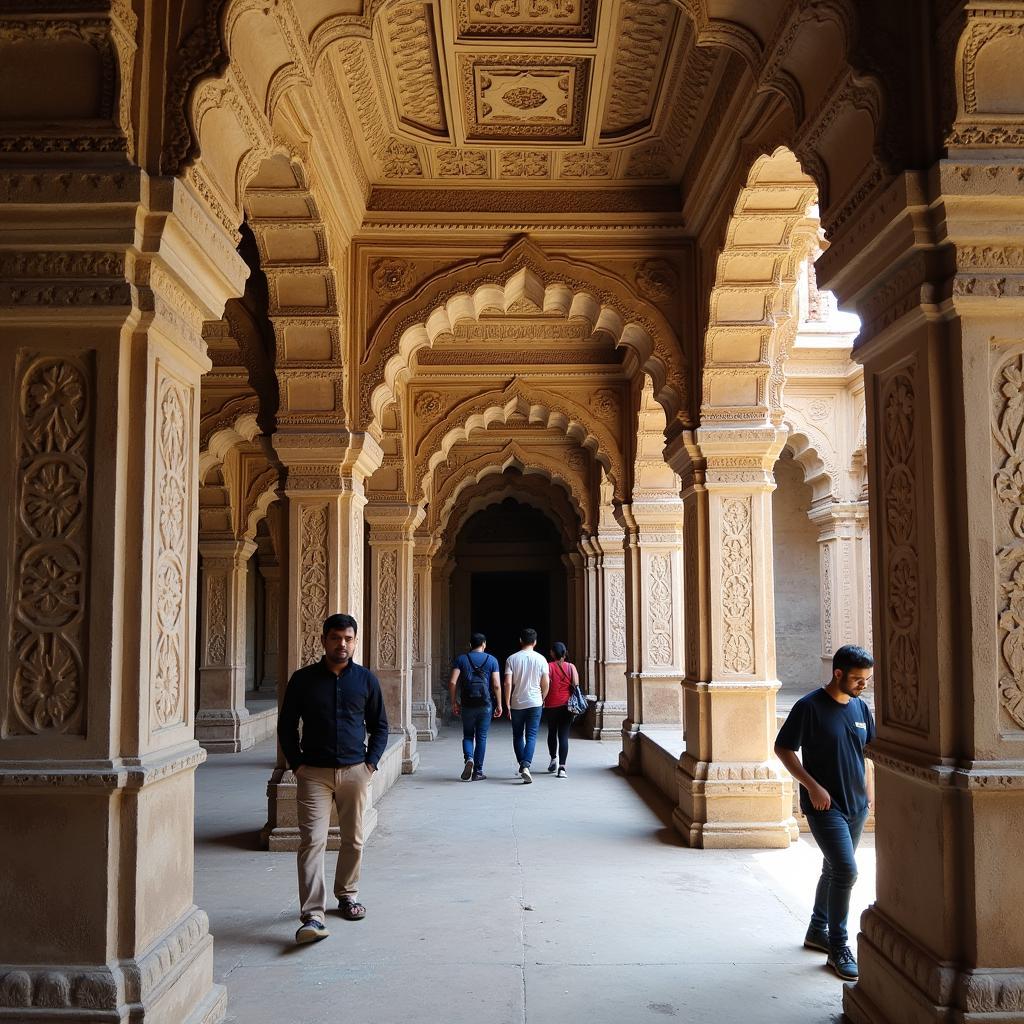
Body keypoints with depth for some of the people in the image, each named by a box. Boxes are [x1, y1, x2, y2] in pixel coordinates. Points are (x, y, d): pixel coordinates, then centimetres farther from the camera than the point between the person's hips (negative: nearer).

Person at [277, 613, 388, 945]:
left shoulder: (366, 679, 4)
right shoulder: (303, 679, 0)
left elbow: (379, 726, 11)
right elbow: (286, 726, 6)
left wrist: (371, 762, 0)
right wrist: (296, 764, -2)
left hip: (355, 771, 2)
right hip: (314, 773, -2)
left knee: (353, 839, 12)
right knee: (312, 841, -10)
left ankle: (347, 895, 33)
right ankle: (313, 916, -11)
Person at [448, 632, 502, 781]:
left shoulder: (461, 659, 3)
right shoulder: (491, 660, 2)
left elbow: (452, 682, -5)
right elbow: (497, 685, -4)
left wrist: (454, 702, 4)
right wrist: (499, 705, 4)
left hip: (467, 704, 0)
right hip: (486, 704, 0)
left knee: (468, 735, 13)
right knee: (481, 737, 8)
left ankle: (469, 758, -13)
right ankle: (478, 771, 9)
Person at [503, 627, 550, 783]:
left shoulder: (512, 659, -3)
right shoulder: (540, 659, -2)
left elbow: (508, 683, -8)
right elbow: (546, 684, -1)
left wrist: (507, 704, -1)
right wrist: (542, 699, 16)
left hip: (517, 703, 1)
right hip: (535, 703, 0)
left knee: (518, 736, 15)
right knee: (531, 736, -1)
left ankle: (522, 766, 20)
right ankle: (526, 766, -18)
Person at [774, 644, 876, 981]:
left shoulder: (860, 707, 6)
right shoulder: (809, 707, -14)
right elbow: (783, 748, -10)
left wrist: (870, 792, 13)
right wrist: (812, 786, -15)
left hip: (856, 805, 7)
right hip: (825, 805, -7)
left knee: (834, 869, 17)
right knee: (846, 871, -13)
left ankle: (818, 931, 35)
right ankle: (838, 948, -1)